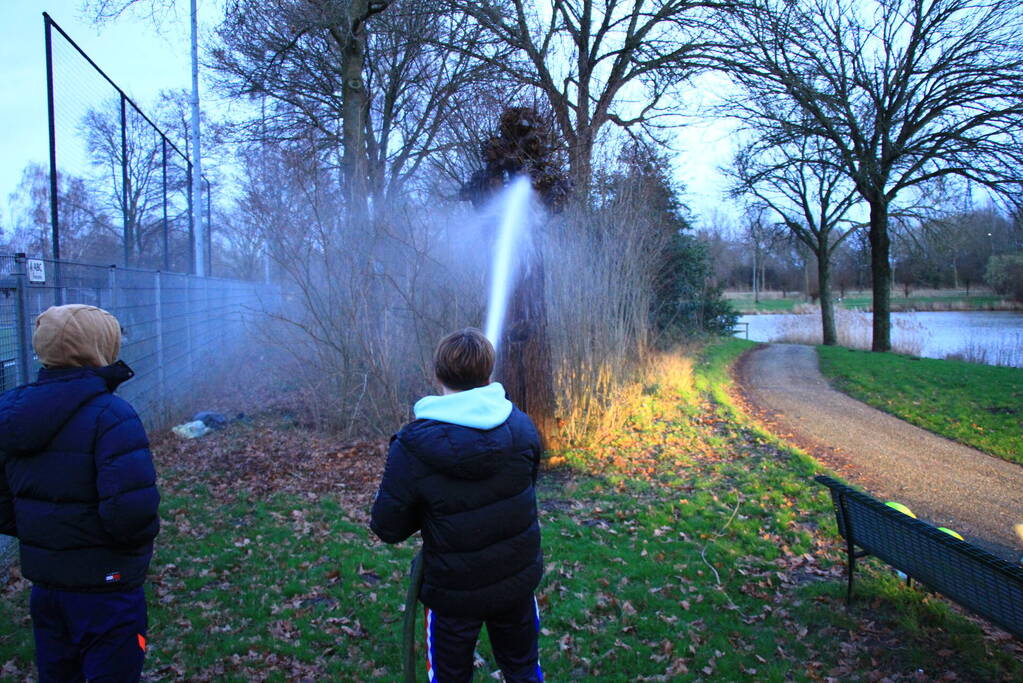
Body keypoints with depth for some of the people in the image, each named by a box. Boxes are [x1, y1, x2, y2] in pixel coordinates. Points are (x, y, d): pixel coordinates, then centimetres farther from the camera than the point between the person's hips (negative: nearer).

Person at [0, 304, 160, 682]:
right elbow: (131, 508, -30)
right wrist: (142, 537, -10)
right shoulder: (110, 415, -22)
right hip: (104, 588, -7)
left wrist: (43, 538, 15)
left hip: (44, 584, 7)